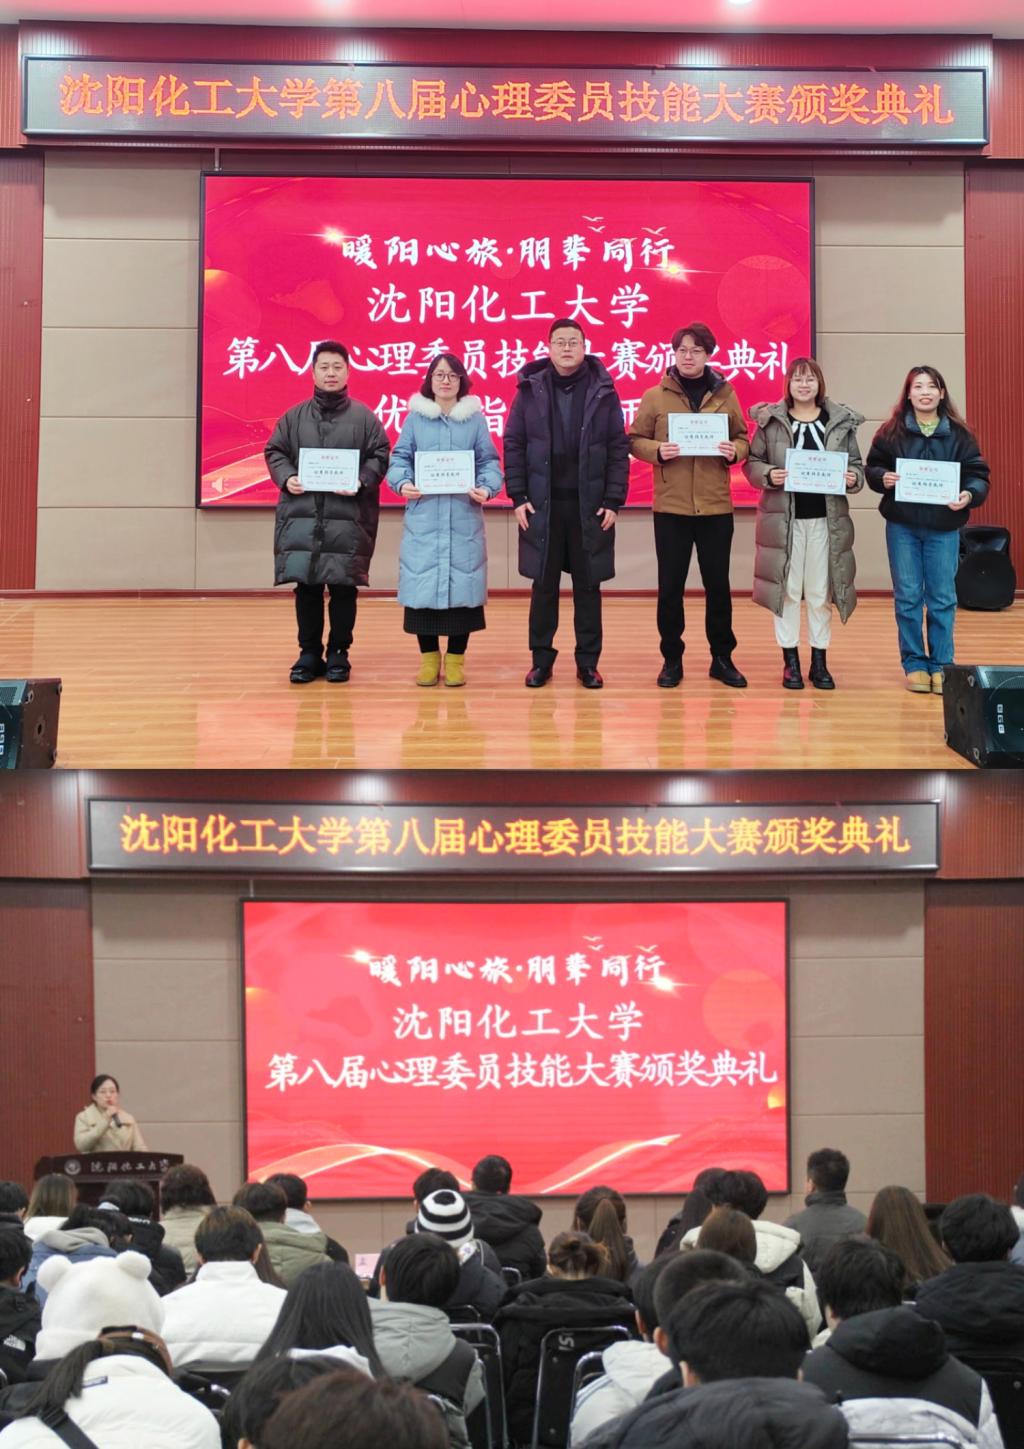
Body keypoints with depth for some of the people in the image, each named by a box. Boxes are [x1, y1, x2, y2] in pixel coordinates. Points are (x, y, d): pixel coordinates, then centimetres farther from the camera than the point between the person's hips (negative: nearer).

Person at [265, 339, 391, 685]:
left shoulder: (363, 417, 4)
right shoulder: (294, 416, 9)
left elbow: (379, 456, 2)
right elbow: (274, 451, 12)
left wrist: (362, 482, -14)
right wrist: (286, 477, -6)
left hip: (348, 517, -2)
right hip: (301, 516, 2)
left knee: (343, 587, 2)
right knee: (306, 586, 4)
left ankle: (339, 653, 14)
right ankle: (309, 653, 14)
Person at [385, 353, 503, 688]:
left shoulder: (475, 419, 8)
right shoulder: (415, 418, 7)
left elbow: (489, 462, 5)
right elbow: (400, 459, 6)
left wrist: (487, 488, -13)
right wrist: (402, 483, -14)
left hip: (464, 518, 0)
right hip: (423, 516, 0)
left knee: (461, 582, 0)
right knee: (422, 583, -1)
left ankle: (455, 659, 10)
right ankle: (429, 657, 10)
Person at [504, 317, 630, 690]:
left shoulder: (603, 393, 1)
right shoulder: (530, 391, 2)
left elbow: (618, 450, 1)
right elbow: (513, 446, 3)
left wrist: (614, 501, -5)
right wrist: (518, 497, -4)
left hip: (590, 507, 0)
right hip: (542, 505, 0)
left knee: (588, 586, 6)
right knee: (543, 586, 6)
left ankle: (588, 662, 14)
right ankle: (541, 660, 16)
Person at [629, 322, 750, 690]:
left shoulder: (725, 395, 5)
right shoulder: (655, 396, 1)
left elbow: (743, 439, 12)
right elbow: (635, 441, 3)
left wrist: (734, 450, -10)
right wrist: (657, 450, -16)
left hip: (716, 507, 1)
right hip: (670, 506, -1)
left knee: (718, 584, 7)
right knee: (670, 586, 4)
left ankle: (722, 658, 19)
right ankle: (672, 659, 15)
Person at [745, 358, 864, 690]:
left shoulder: (841, 421, 5)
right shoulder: (770, 420, 0)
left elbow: (856, 464, 9)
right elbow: (751, 462, 3)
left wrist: (854, 478, -12)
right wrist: (768, 475, -17)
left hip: (826, 519, 2)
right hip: (784, 518, -1)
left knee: (821, 592, 7)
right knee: (787, 589, 3)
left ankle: (819, 662, 17)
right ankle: (790, 661, 13)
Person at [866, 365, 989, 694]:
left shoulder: (959, 434, 1)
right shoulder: (892, 431, 2)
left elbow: (978, 474, 1)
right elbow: (873, 467, 6)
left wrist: (969, 495, -18)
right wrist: (883, 478, -15)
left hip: (943, 527, 0)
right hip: (902, 525, 0)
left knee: (942, 598, 3)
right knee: (907, 597, 4)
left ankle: (941, 665, 12)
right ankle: (914, 664, 14)